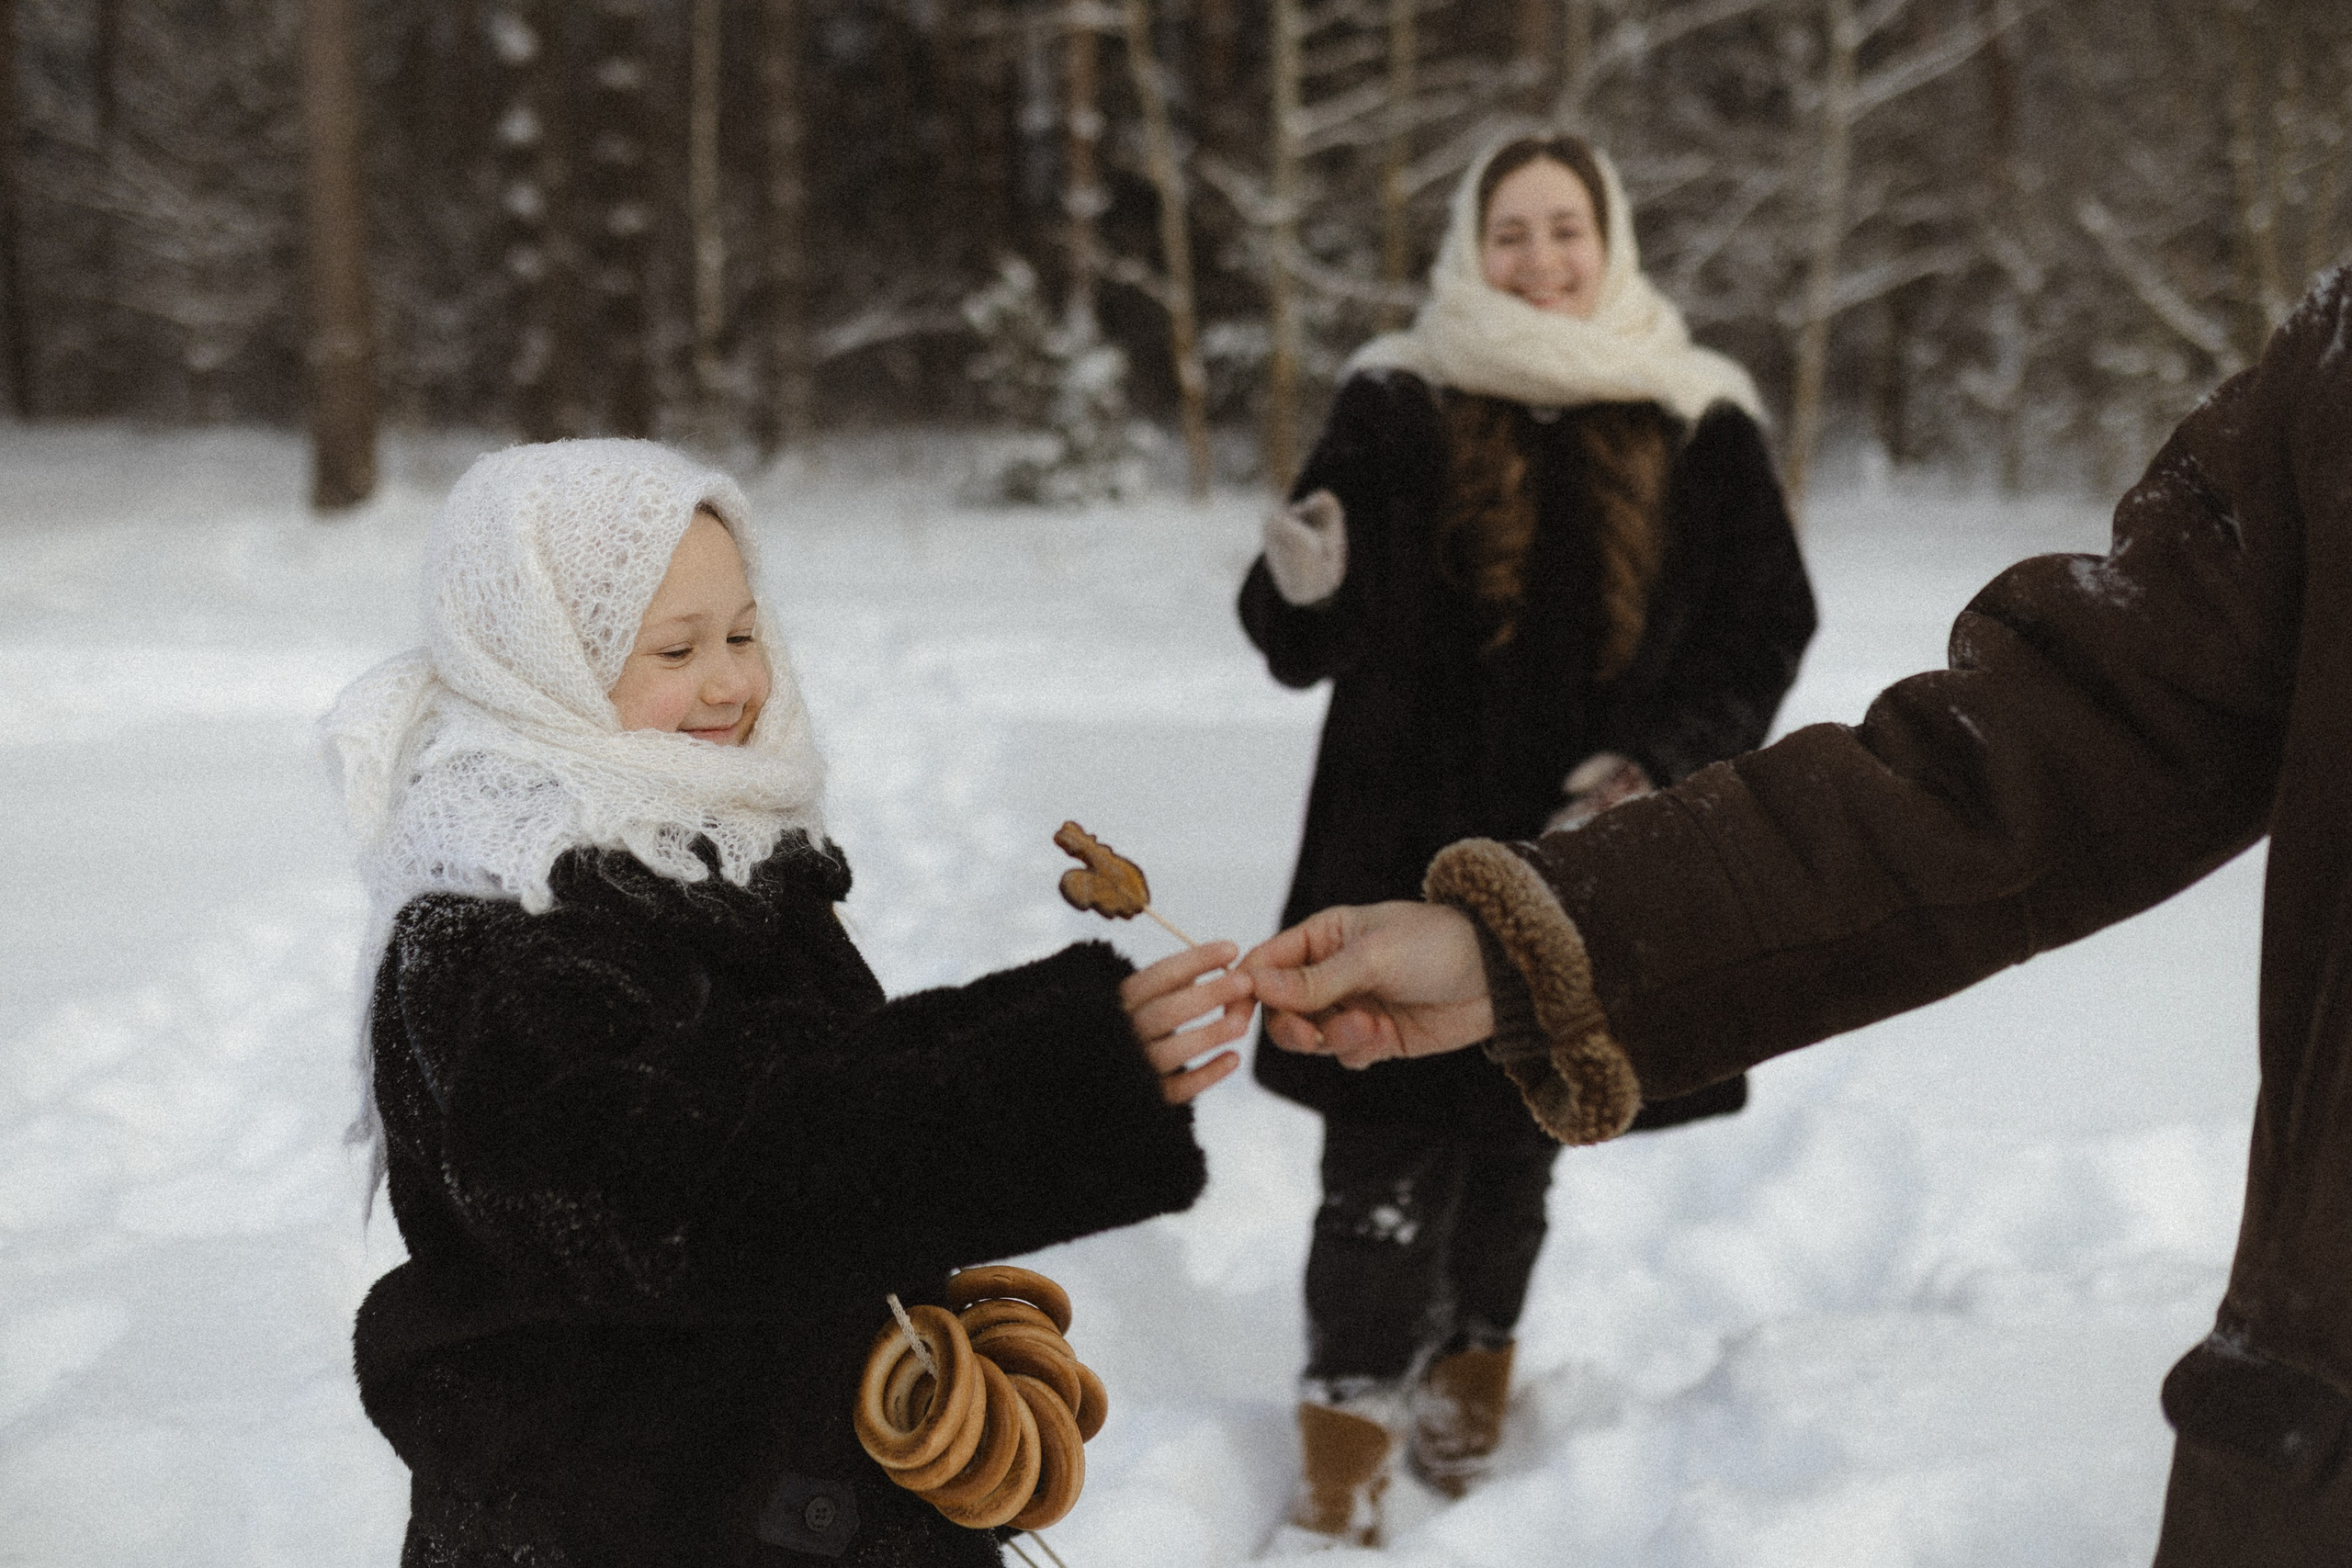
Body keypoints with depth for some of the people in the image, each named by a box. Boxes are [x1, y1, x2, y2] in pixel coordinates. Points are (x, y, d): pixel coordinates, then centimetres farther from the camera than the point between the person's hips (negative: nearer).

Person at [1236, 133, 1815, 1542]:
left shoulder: (1698, 423, 3)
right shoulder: (1398, 406, 0)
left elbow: (1766, 623, 5)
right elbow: (1308, 643, -1)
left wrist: (1652, 762, -10)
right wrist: (1307, 587, -26)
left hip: (1586, 857, 2)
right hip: (1409, 856, -2)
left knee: (1518, 1145, 16)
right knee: (1388, 1164, -5)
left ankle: (1475, 1372, 37)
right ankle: (1342, 1479, 0)